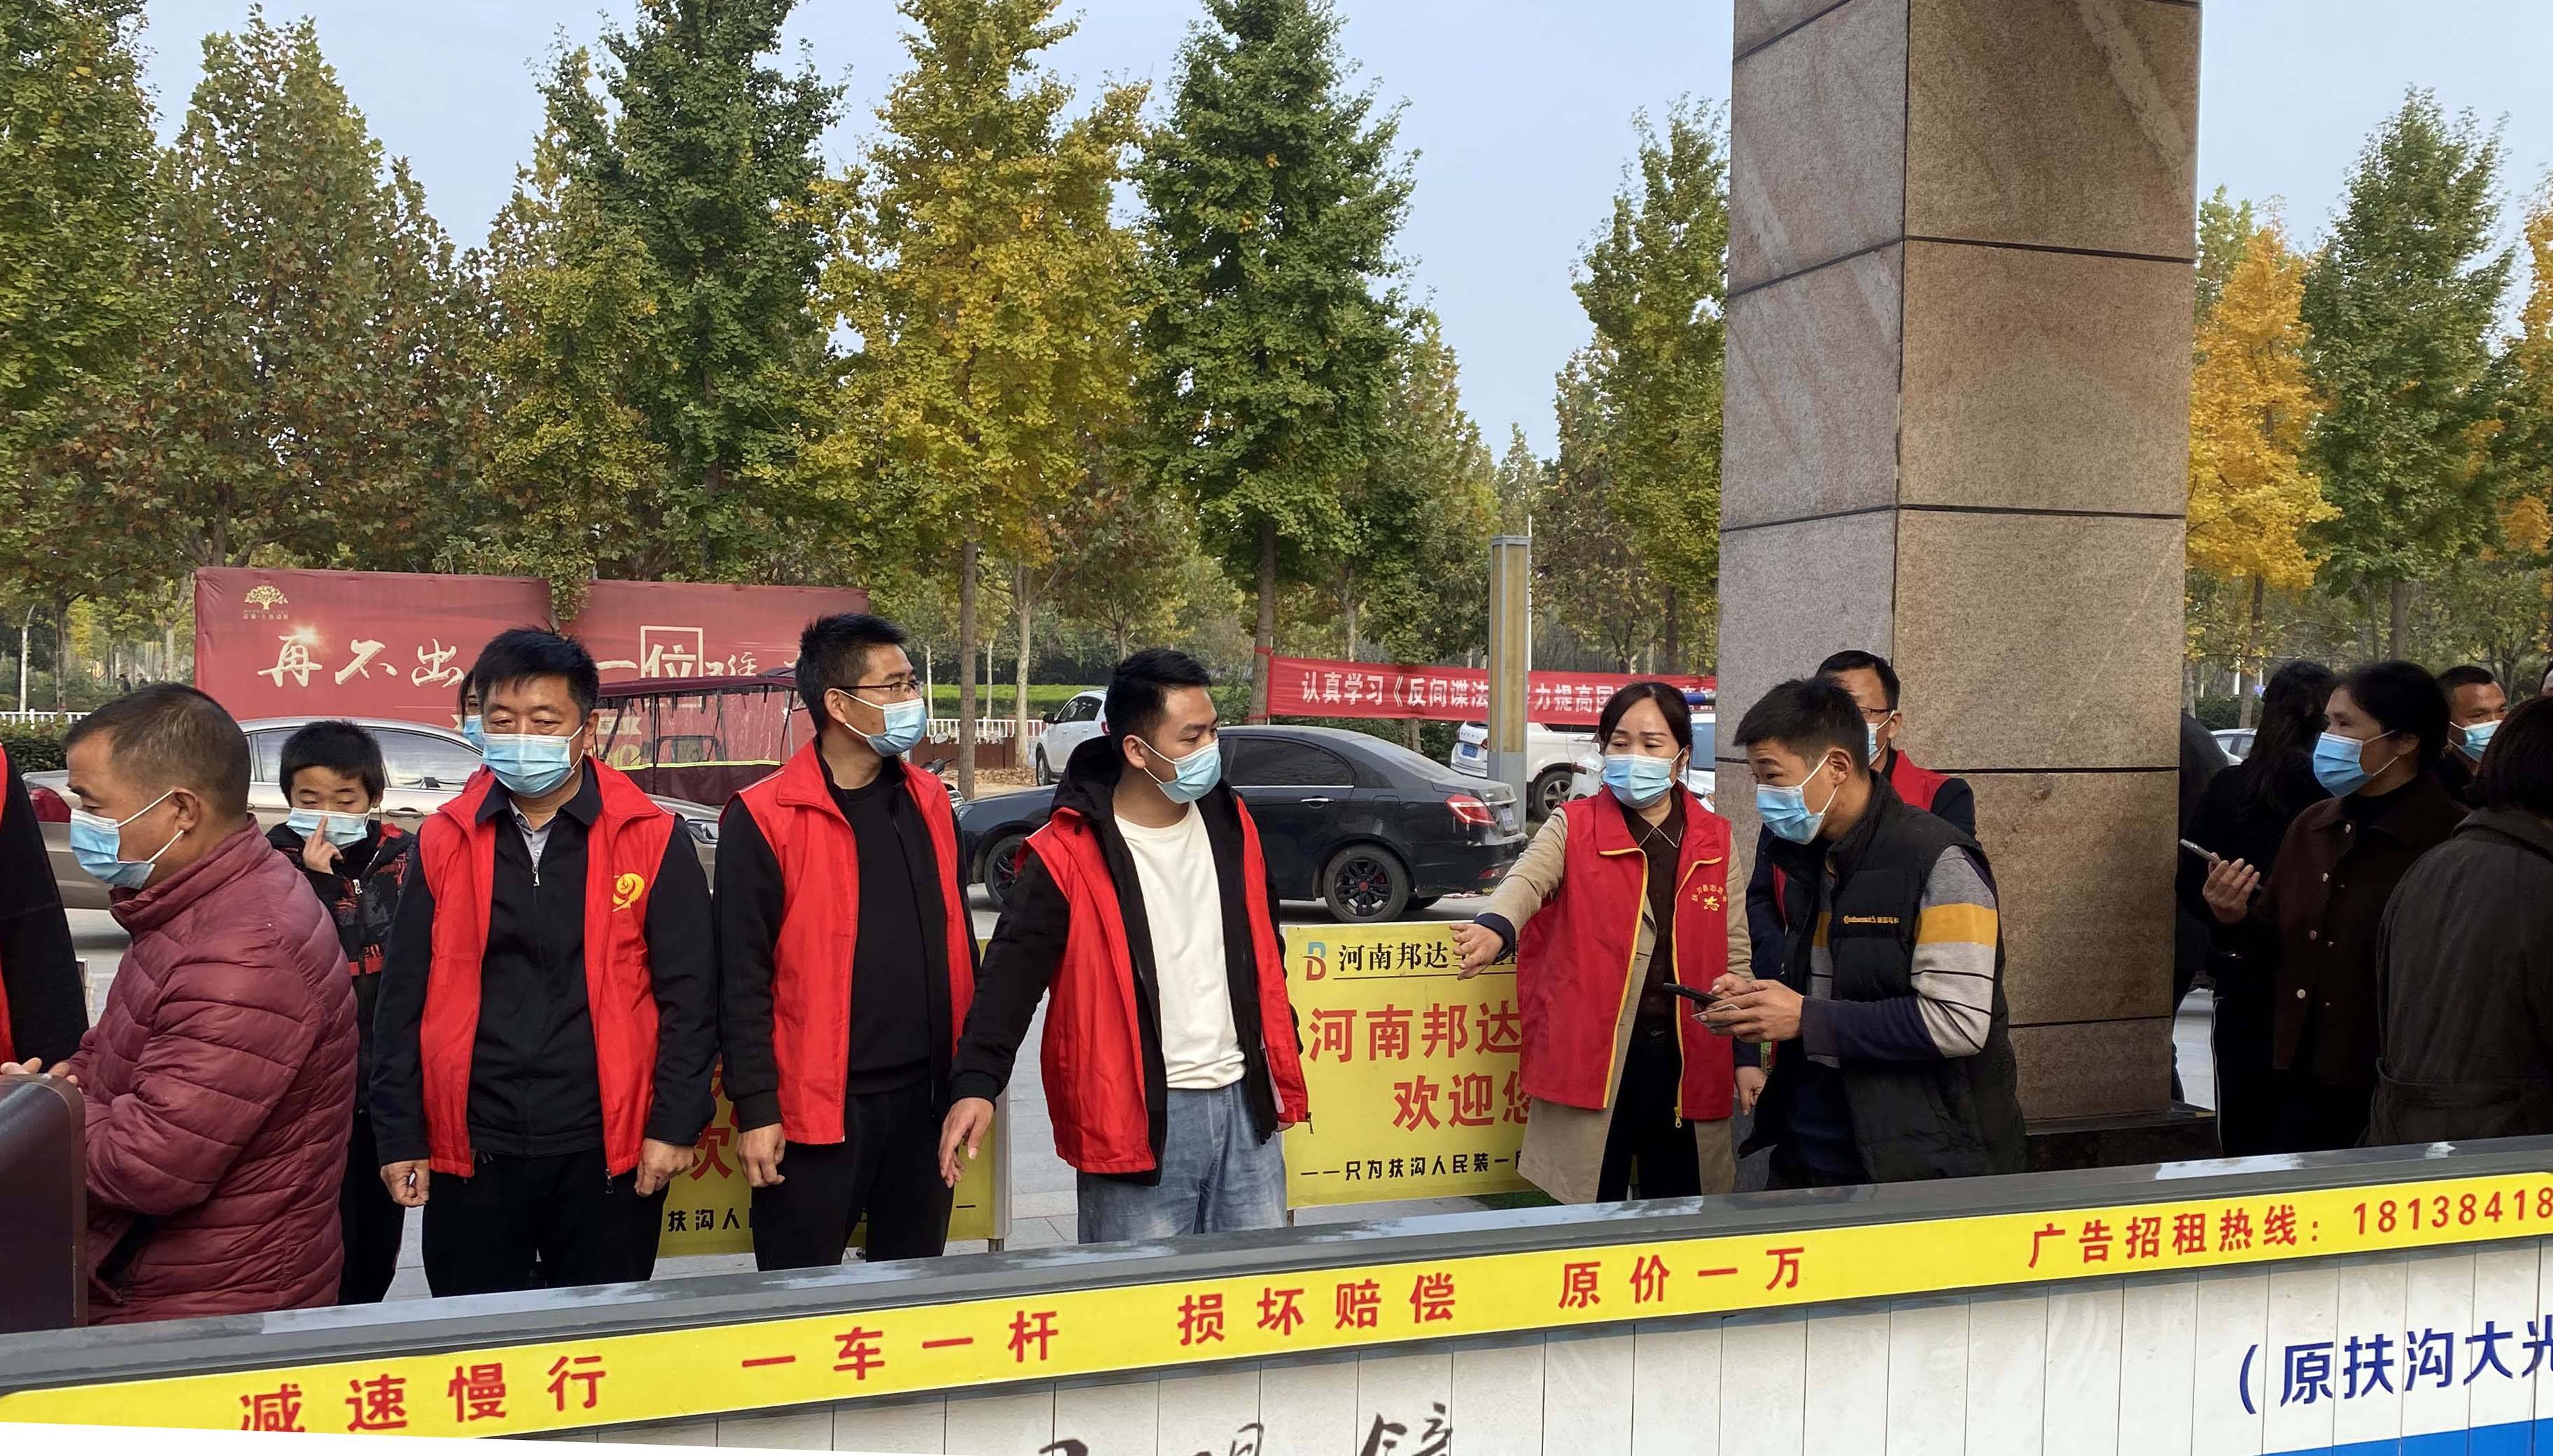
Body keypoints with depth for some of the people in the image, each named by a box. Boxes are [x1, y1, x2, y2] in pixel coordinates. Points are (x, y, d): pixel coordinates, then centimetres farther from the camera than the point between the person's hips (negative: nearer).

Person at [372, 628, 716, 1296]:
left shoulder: (651, 838, -2)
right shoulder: (444, 841, 5)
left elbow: (689, 992, -2)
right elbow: (403, 999, 8)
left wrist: (675, 1123, -8)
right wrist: (400, 1135, 4)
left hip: (607, 1150, -2)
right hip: (469, 1153, 2)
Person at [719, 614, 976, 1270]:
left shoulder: (928, 802, 8)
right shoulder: (764, 819, -9)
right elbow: (743, 978, -9)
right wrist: (756, 1107, -11)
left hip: (925, 1094, 5)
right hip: (816, 1105, -5)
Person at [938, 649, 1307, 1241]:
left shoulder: (1229, 823, 5)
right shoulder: (1070, 855, -13)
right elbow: (1011, 975, -16)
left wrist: (1283, 1060, 19)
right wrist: (977, 1082, -29)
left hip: (1244, 1105, 6)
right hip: (1136, 1119, -5)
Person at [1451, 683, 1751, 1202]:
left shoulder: (1716, 839, 8)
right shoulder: (1574, 827, -1)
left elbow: (1733, 949, 12)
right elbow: (1527, 878, -20)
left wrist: (1746, 1052, 9)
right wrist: (1495, 929, -42)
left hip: (1686, 1059, 3)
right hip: (1591, 1056, -3)